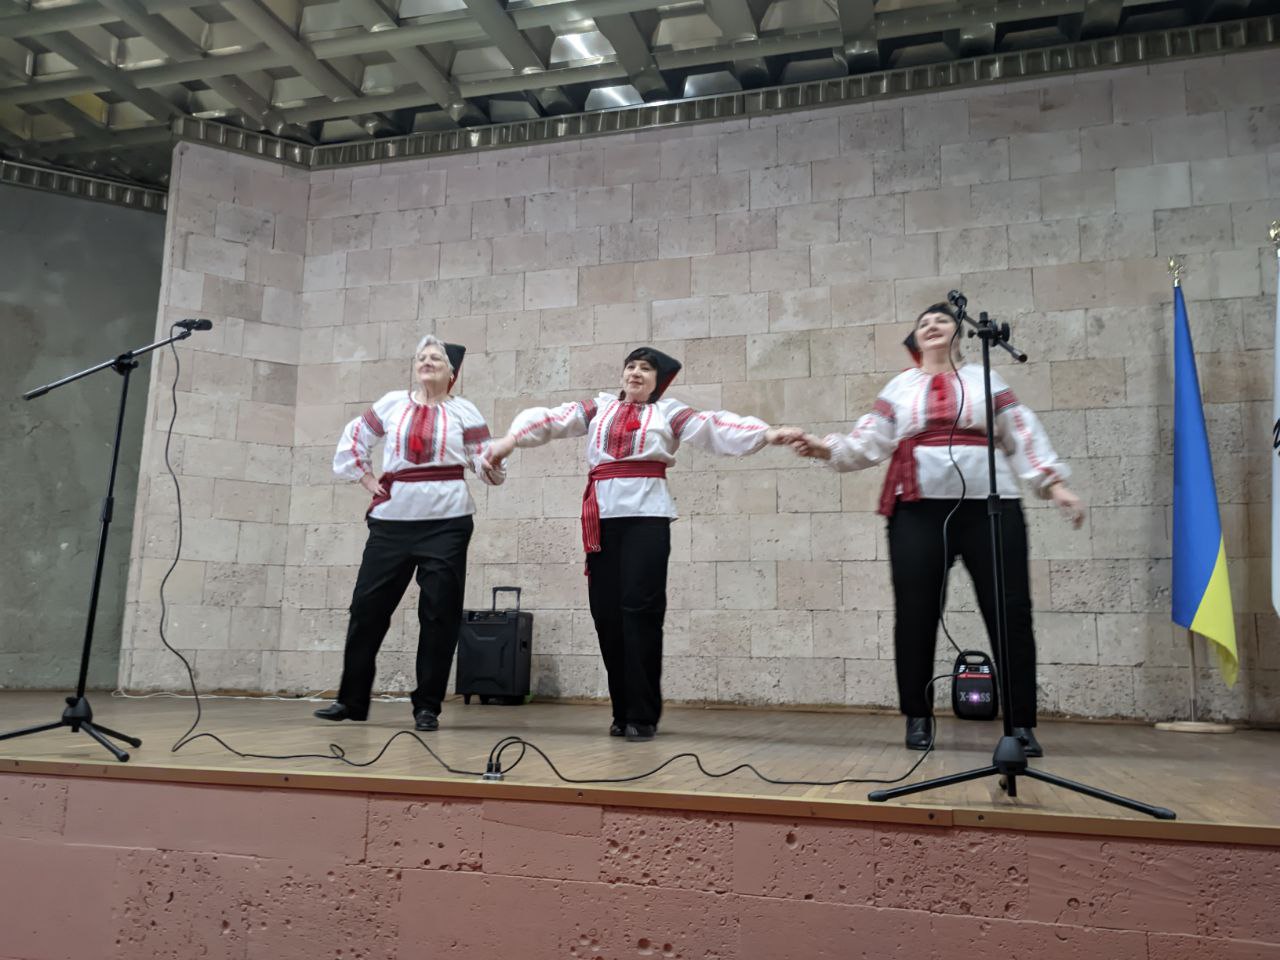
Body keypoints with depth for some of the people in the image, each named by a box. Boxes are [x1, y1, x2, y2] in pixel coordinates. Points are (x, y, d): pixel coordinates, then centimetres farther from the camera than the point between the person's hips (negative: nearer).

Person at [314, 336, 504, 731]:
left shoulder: (463, 411, 6)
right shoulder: (392, 403, 11)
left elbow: (483, 459, 1)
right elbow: (353, 440, 19)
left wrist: (492, 468, -21)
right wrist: (370, 482, 9)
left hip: (446, 521, -2)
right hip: (392, 519, 2)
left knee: (438, 613, 0)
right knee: (368, 606, 6)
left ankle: (427, 706, 10)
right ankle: (351, 699, 20)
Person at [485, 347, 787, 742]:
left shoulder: (667, 412, 10)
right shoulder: (598, 408, 19)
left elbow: (713, 426, -2)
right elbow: (554, 419, 9)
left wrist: (767, 433, -16)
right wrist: (512, 437, -7)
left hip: (646, 515, -3)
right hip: (602, 516, 3)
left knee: (640, 608, -9)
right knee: (606, 612, 3)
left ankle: (642, 715, 0)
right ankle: (623, 712, 15)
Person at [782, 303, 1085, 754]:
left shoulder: (986, 379, 16)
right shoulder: (899, 387, 16)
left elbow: (1024, 434, 11)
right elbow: (868, 443, 8)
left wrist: (1054, 483, 1)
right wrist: (824, 448, -7)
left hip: (990, 506, 0)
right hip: (919, 510, 0)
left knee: (1010, 612, -2)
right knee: (915, 615, -1)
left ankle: (1021, 724, 7)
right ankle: (918, 718, 11)